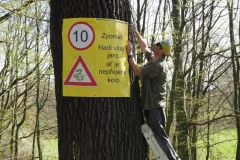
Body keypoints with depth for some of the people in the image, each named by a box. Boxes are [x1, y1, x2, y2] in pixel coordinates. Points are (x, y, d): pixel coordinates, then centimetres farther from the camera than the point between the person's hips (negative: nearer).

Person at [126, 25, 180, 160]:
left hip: (155, 106, -10)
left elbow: (137, 71, -17)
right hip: (151, 104, 10)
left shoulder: (158, 65, -20)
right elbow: (144, 46, 23)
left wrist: (130, 54, -12)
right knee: (157, 135, 13)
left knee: (160, 136, -10)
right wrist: (135, 32, 19)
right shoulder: (153, 58, 7)